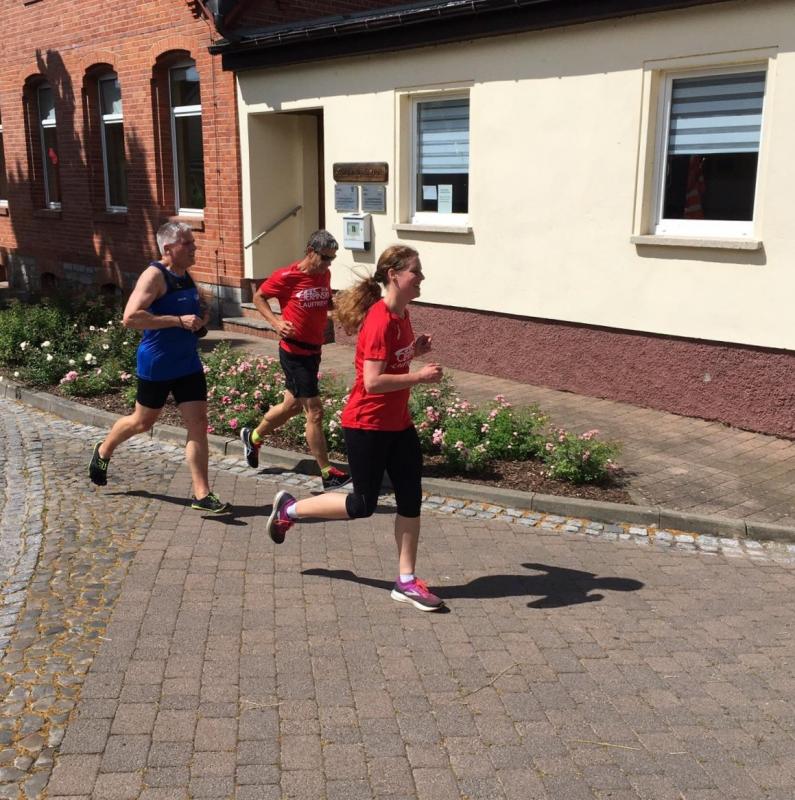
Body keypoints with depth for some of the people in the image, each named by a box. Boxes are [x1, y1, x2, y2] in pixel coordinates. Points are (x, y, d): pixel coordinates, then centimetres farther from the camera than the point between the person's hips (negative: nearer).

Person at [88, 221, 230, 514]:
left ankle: (202, 494, 3)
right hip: (157, 365, -6)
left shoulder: (186, 275, 8)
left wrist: (202, 315, 3)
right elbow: (130, 317, -28)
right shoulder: (155, 275, -17)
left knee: (198, 424, -1)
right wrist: (179, 320, -28)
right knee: (143, 422, 13)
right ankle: (103, 451, 43)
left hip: (188, 363, 6)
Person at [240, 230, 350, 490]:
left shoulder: (325, 275, 3)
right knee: (314, 412, -6)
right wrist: (275, 321, -17)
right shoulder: (286, 277, -15)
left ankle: (253, 437, 46)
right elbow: (259, 297, -2)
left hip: (313, 350, 8)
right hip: (294, 353, -8)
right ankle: (327, 473, 2)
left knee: (292, 405, 22)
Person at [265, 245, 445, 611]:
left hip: (397, 423, 9)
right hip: (366, 425, -9)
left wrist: (415, 350, 2)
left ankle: (406, 581, 17)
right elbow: (373, 381, -27)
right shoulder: (380, 320, -23)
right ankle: (289, 509, 25)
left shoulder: (401, 314, 5)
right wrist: (419, 376, -22)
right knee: (363, 504, 4)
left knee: (411, 498, 6)